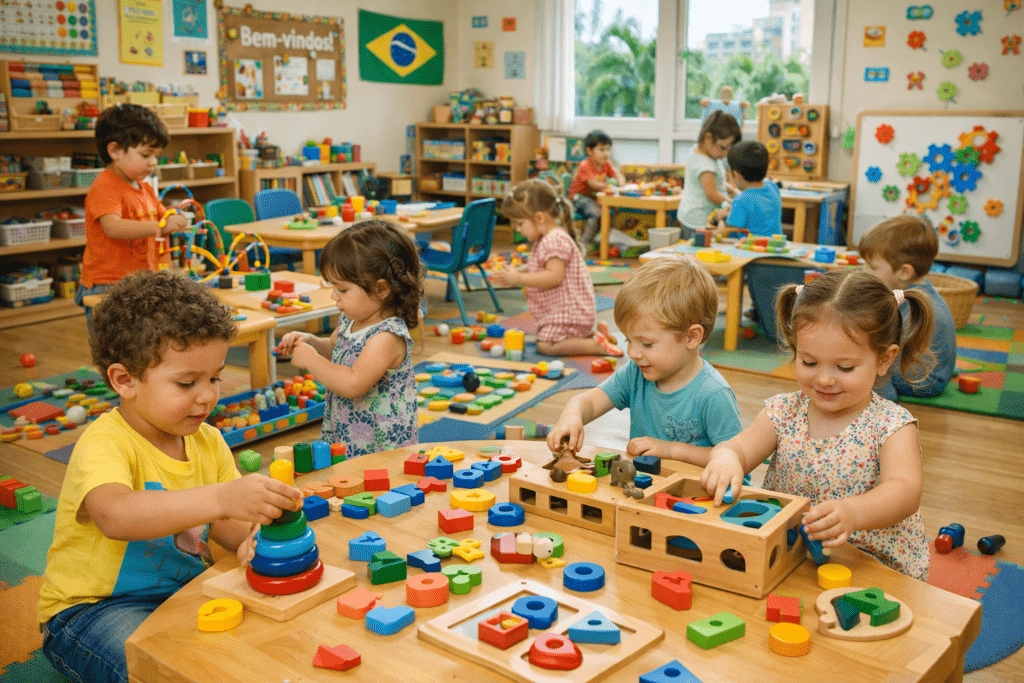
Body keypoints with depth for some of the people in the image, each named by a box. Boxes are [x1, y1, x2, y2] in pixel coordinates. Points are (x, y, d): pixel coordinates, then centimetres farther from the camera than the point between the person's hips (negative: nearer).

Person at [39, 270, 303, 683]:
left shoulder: (207, 442, 3)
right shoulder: (104, 445, -22)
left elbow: (224, 523, 0)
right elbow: (115, 514, -44)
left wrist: (251, 537, -26)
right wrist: (221, 498, -57)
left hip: (185, 588, 6)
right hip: (93, 607, -6)